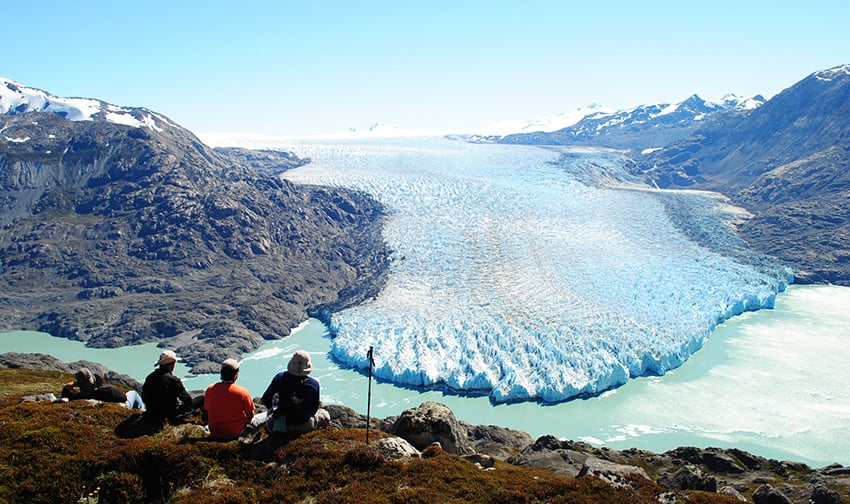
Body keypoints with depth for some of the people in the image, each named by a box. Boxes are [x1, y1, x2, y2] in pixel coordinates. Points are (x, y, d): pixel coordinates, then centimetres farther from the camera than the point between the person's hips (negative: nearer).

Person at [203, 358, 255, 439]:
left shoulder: (210, 389, -13)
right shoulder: (242, 392, -22)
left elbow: (206, 409, 3)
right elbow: (250, 415, -11)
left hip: (214, 433, 3)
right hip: (235, 433, -3)